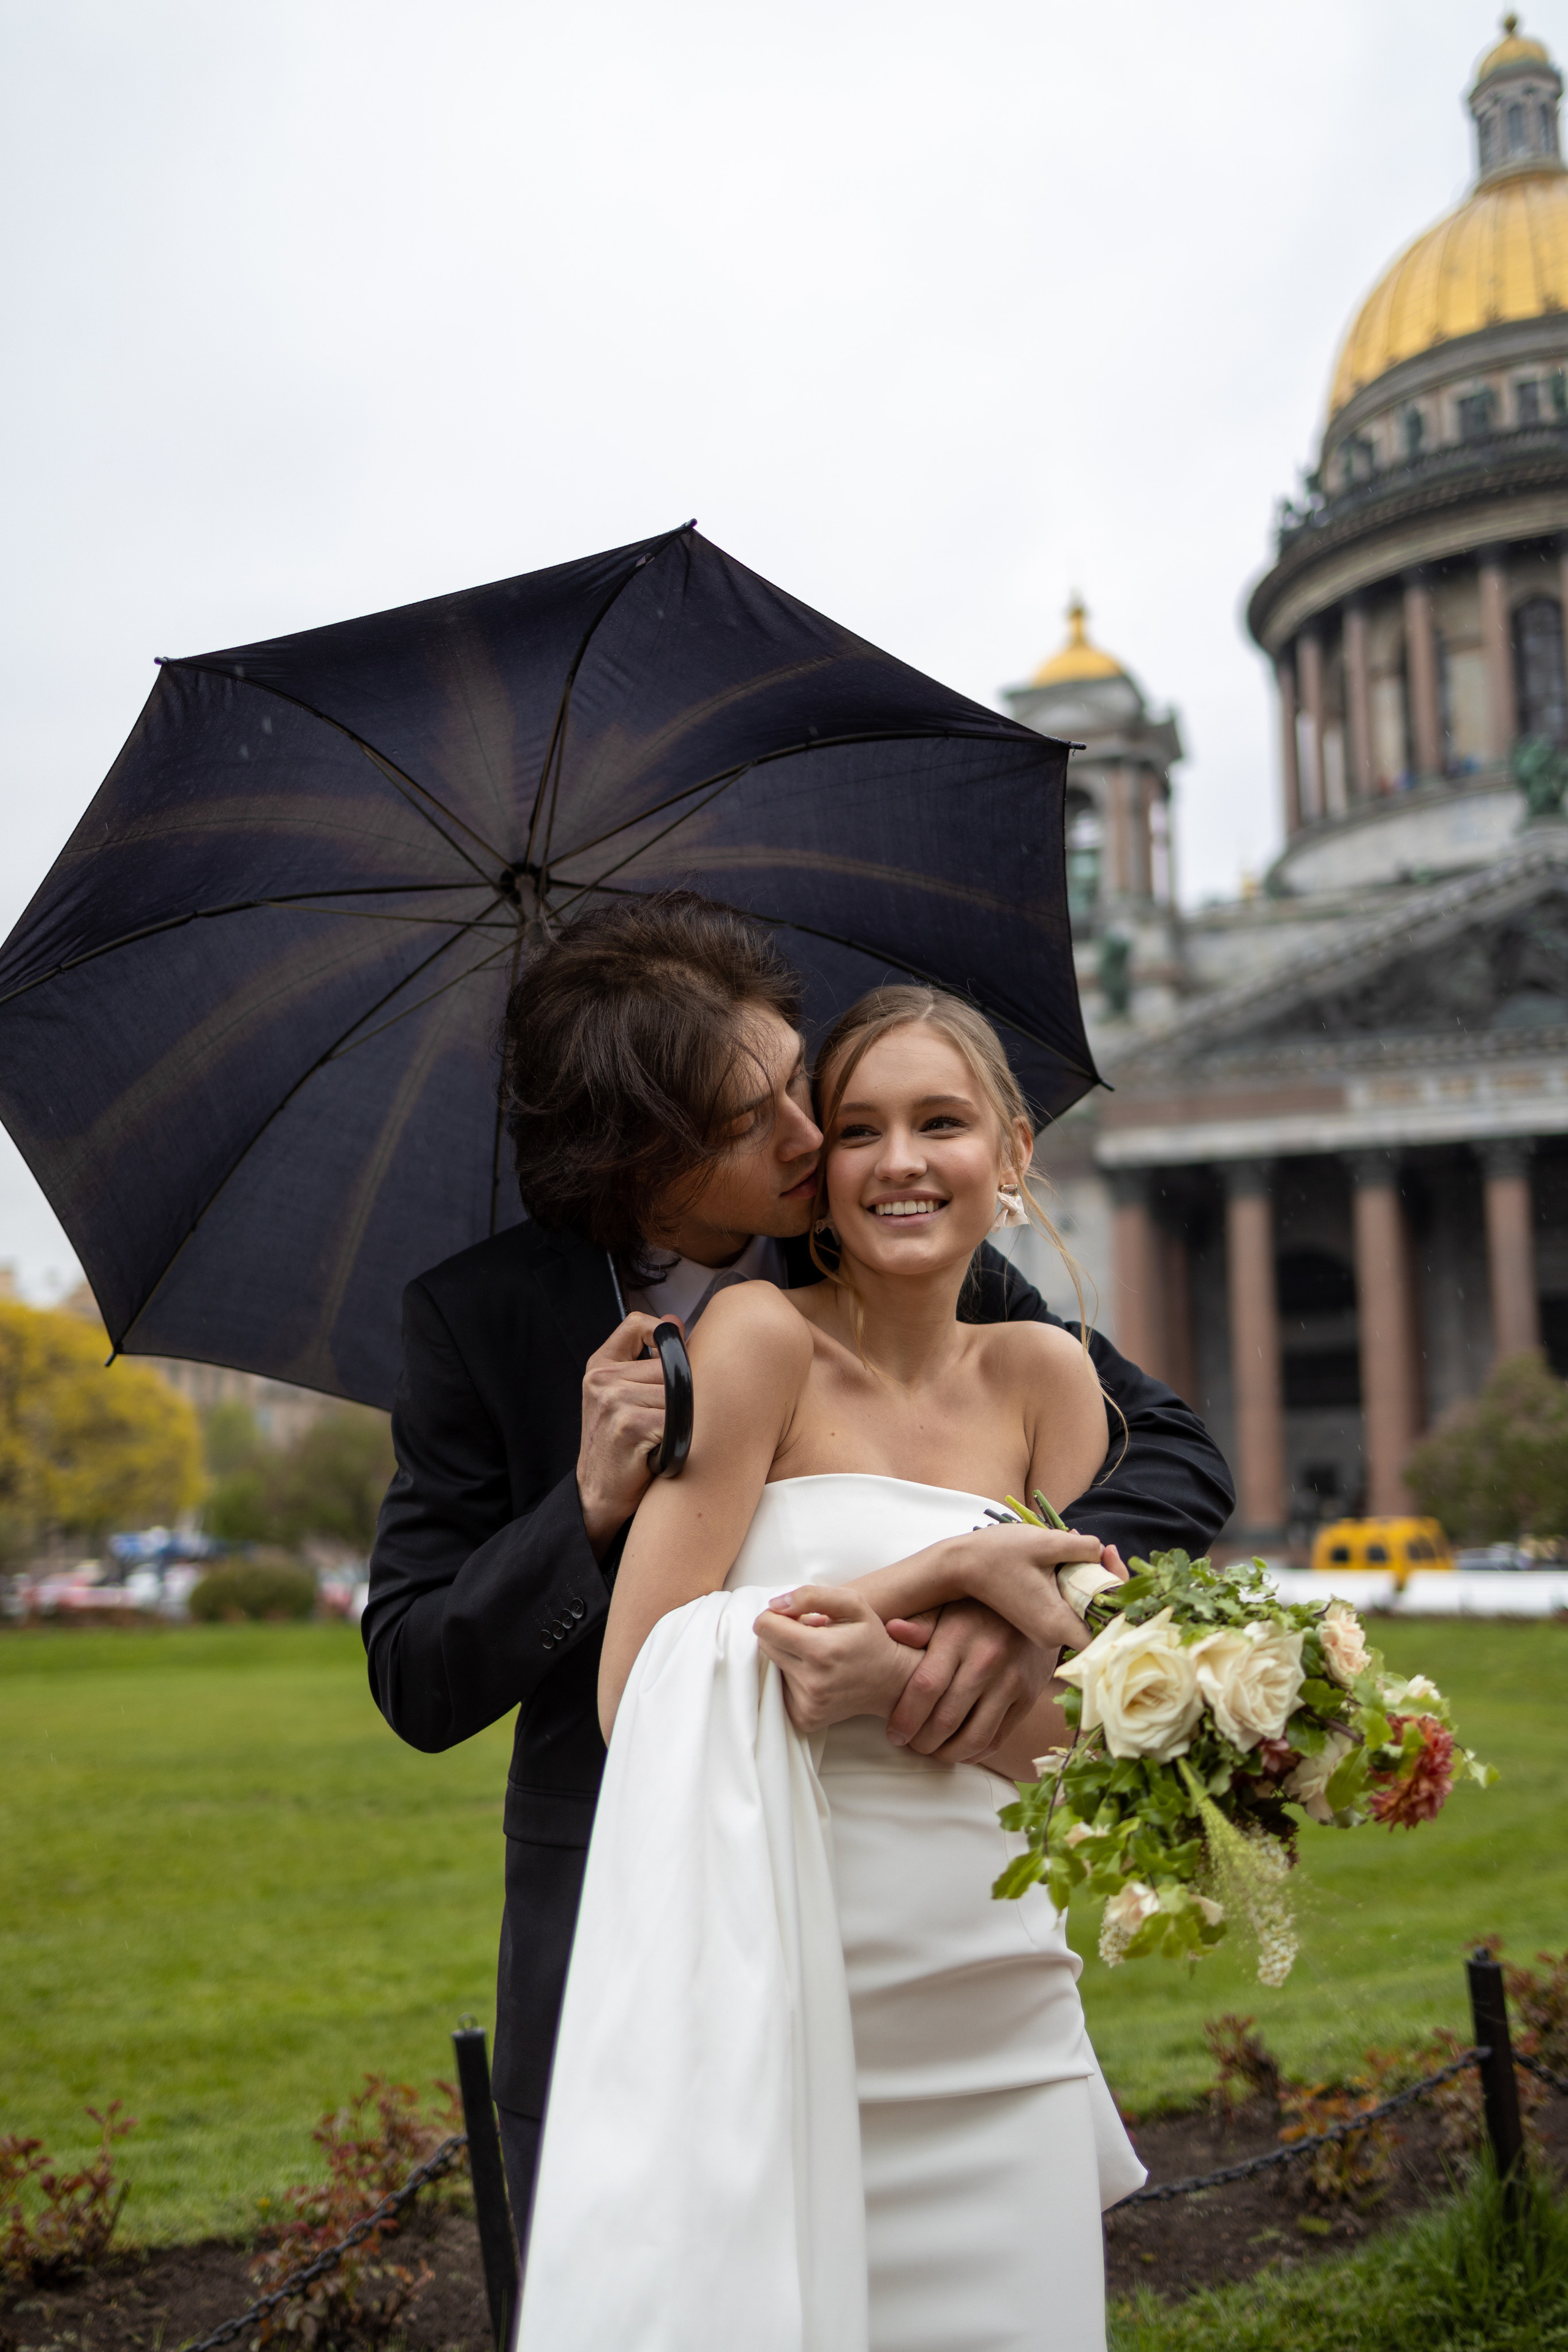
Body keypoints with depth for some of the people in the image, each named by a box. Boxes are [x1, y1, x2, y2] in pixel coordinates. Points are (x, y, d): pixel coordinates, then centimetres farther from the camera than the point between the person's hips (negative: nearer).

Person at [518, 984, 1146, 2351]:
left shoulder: (1045, 1377, 6)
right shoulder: (762, 1333, -7)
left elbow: (1081, 1744, 3)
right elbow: (638, 1690, -13)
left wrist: (899, 1675, -18)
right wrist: (950, 1567, -17)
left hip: (1002, 2025, 4)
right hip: (778, 2016, -4)